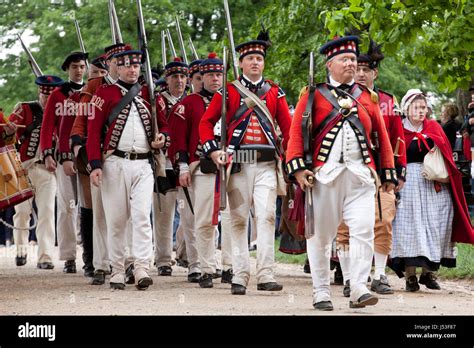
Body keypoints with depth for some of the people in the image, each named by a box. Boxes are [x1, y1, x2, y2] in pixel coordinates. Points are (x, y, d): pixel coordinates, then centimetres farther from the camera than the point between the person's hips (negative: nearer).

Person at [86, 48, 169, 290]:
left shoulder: (148, 95, 13)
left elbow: (163, 123, 22)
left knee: (142, 215, -13)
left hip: (143, 165, 2)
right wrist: (95, 165, -10)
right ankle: (117, 272, 10)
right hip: (115, 164, -1)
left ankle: (142, 270, -17)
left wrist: (163, 137, -3)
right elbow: (93, 130, 0)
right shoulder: (105, 94, 4)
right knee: (116, 220, 2)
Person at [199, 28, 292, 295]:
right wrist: (212, 150, -7)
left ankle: (266, 276, -12)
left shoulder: (275, 92, 9)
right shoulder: (228, 91, 6)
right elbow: (207, 122, 6)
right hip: (237, 163, 0)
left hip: (266, 164, 0)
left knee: (266, 216, -11)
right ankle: (240, 277, 8)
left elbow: (288, 127, 10)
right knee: (239, 220, 3)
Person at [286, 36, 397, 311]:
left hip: (361, 175, 2)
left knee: (364, 230, -11)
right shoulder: (314, 95, 7)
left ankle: (359, 290, -10)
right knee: (320, 235, 3)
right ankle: (322, 293, 10)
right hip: (325, 175, -2)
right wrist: (297, 167, -11)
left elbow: (381, 136, 16)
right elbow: (297, 131, 0)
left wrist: (389, 174, 13)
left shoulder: (366, 97, 15)